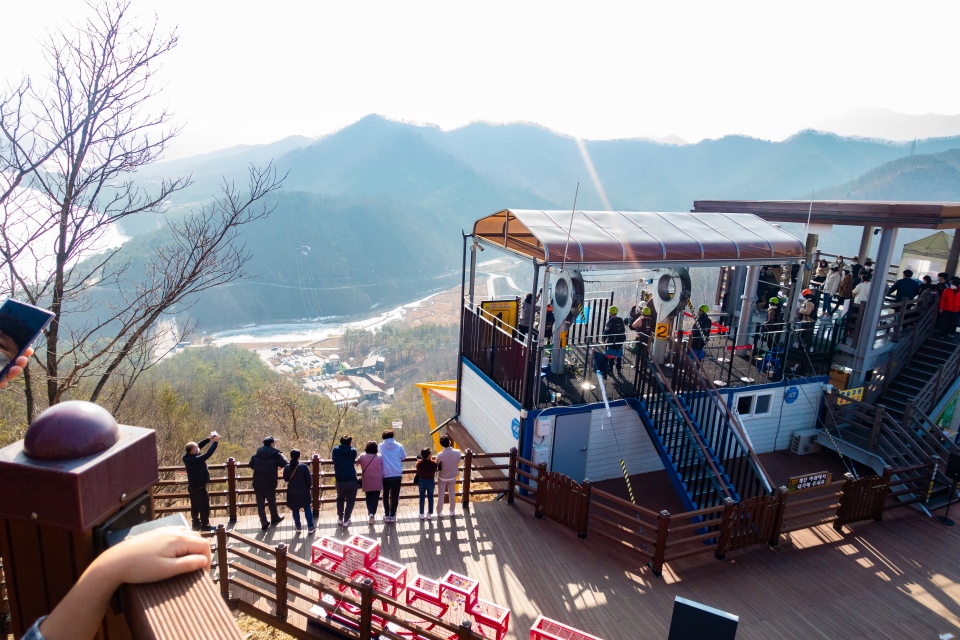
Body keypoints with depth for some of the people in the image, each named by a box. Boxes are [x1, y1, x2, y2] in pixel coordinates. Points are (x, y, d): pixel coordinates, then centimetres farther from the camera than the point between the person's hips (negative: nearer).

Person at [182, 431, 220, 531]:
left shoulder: (187, 457, -6)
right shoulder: (196, 460, -31)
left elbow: (199, 446, 1)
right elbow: (208, 454, -33)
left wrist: (209, 439, -5)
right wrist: (215, 442, -26)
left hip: (192, 487, 9)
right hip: (199, 488, -9)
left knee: (195, 507, 21)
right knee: (204, 507, 6)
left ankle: (196, 524, 34)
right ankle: (205, 526, 16)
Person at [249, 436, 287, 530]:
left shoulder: (257, 454, 2)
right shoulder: (276, 454, -13)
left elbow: (251, 465, 11)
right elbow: (285, 464, -7)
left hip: (257, 483, 3)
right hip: (270, 484, -3)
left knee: (260, 504, 13)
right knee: (272, 502, 18)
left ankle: (264, 523, 19)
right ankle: (274, 519, 38)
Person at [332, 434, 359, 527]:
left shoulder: (335, 450, 0)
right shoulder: (353, 451, -4)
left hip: (340, 481, 2)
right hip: (352, 481, -2)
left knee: (340, 499, 26)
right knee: (350, 501, 13)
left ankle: (340, 519, 29)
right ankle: (346, 520, 14)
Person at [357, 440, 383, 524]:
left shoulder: (362, 456, -6)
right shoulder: (380, 457, -6)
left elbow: (357, 461, 17)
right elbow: (383, 470, -1)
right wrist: (381, 479, 13)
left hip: (367, 482, 1)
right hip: (377, 483, -1)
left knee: (368, 498, 14)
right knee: (375, 498, 12)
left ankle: (370, 513, -5)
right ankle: (373, 514, 16)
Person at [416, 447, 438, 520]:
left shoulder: (419, 463, -19)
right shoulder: (433, 463, -21)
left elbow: (418, 472, 0)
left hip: (421, 481, 1)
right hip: (431, 481, -1)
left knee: (422, 497, 16)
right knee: (430, 498, 15)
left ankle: (421, 515, 25)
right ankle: (429, 514, 24)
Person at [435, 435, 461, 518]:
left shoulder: (440, 455, -26)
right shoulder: (457, 452, -20)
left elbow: (436, 467, -11)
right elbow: (457, 462, -2)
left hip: (442, 477, -2)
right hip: (452, 477, 2)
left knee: (441, 495, 17)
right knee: (452, 494, 20)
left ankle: (439, 512, 31)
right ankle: (452, 512, 34)